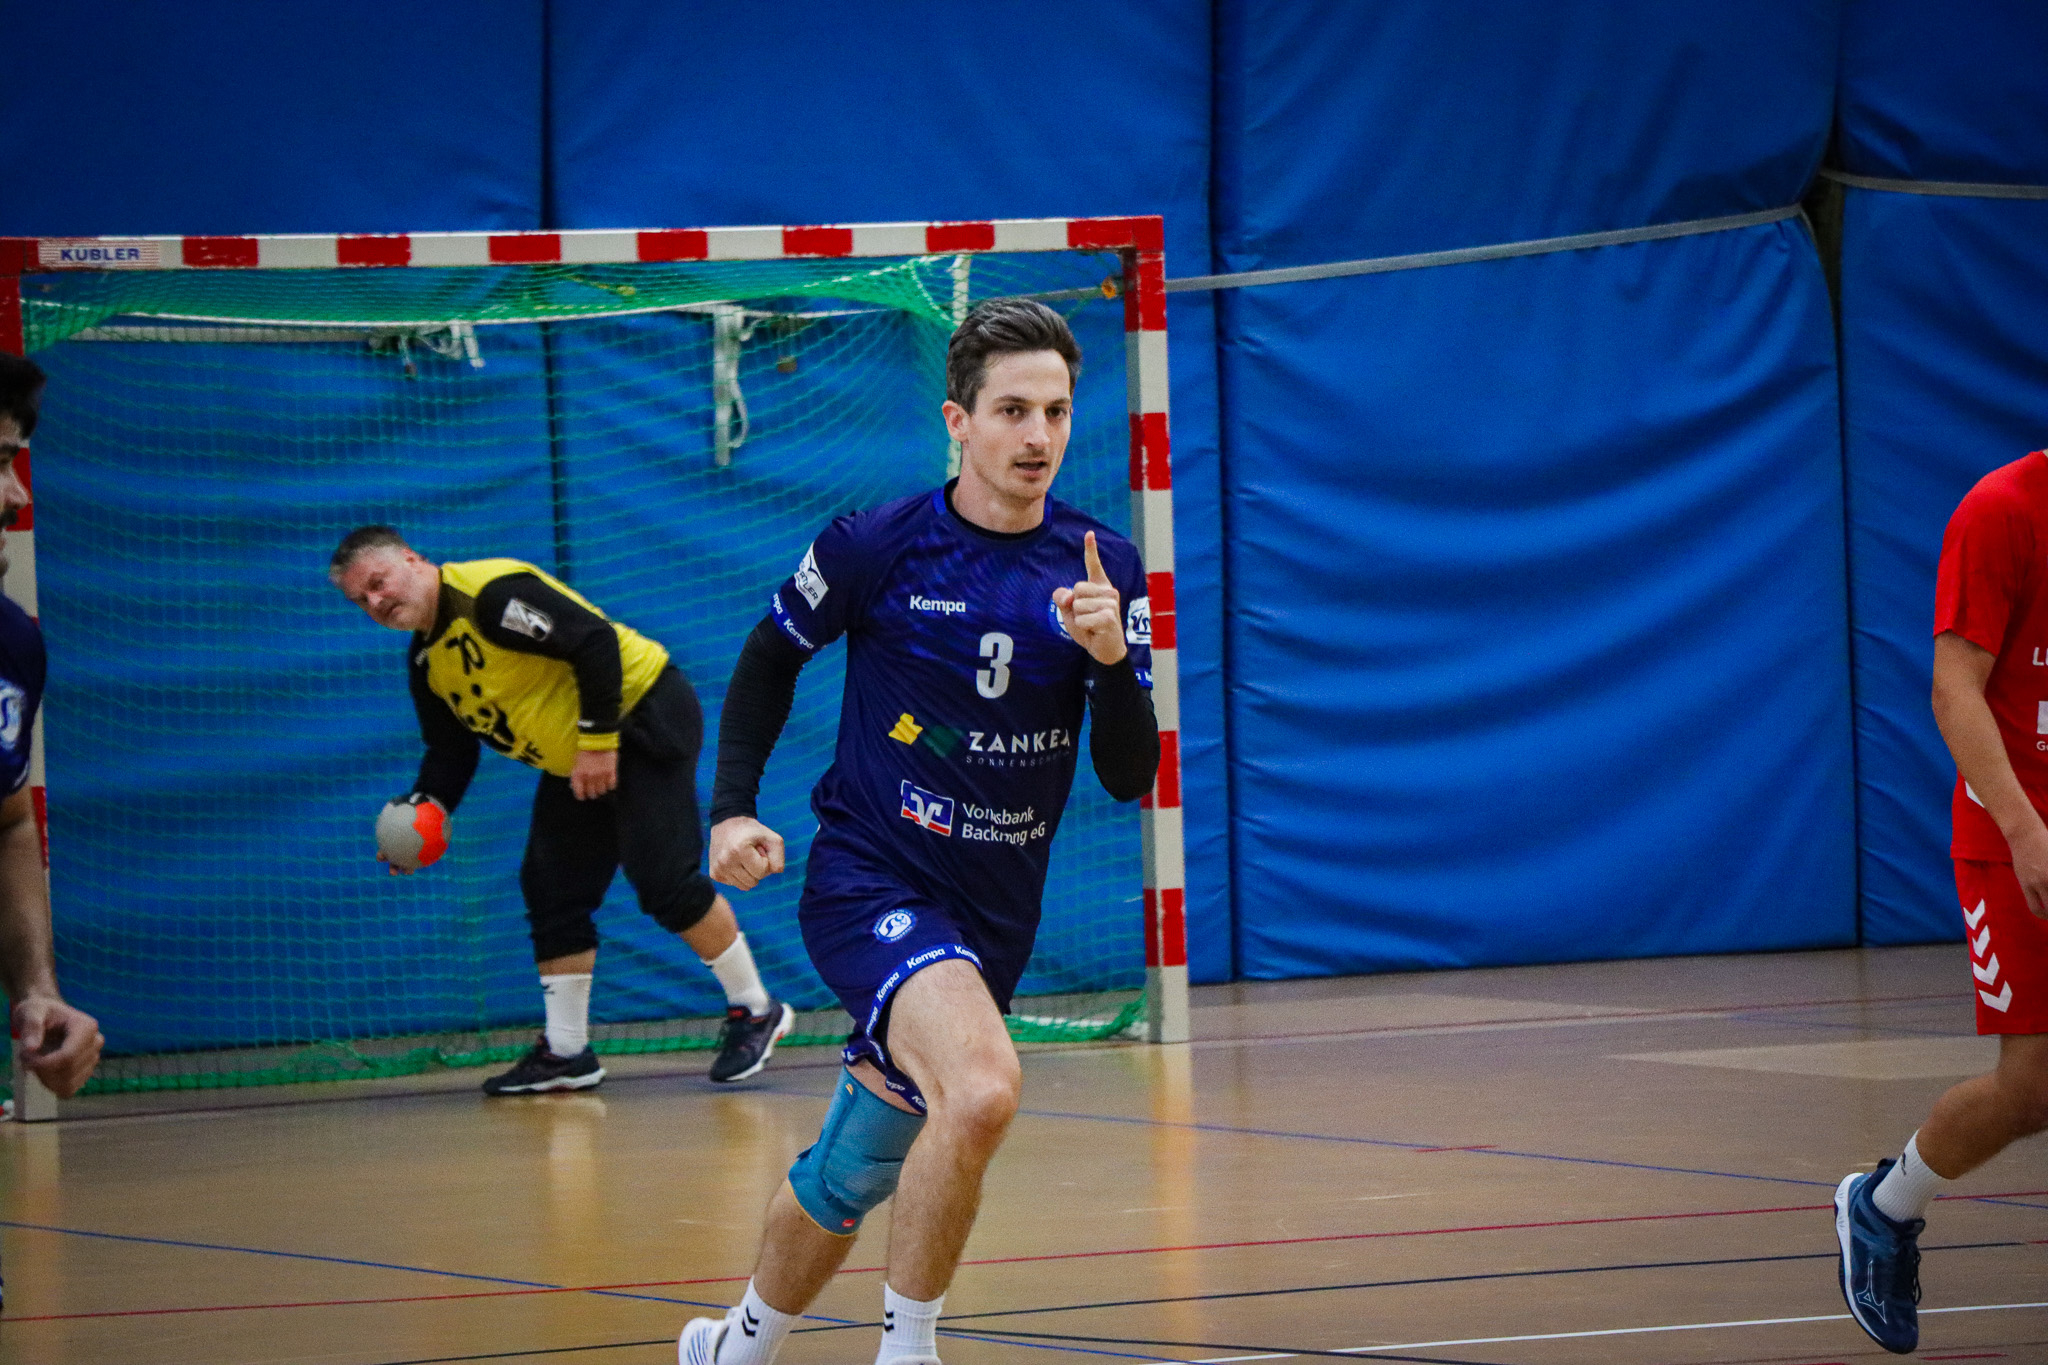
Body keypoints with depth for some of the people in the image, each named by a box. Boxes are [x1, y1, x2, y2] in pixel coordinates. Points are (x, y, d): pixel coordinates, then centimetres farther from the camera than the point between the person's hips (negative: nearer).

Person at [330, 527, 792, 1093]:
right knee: (552, 894, 6)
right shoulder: (427, 663, 7)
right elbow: (450, 752, 11)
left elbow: (595, 640, -27)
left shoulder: (489, 594, -23)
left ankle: (755, 1012, -1)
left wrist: (599, 741, -25)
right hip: (574, 763, 10)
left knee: (664, 881, -15)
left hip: (645, 717, -10)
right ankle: (566, 1052, 14)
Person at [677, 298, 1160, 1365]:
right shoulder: (876, 546, -10)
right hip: (868, 878, -5)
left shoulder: (1103, 569, -2)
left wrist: (1112, 660, -20)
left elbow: (1129, 778, -3)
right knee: (981, 1087, -31)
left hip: (992, 913, 5)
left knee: (852, 1175, 16)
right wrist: (732, 810, -1)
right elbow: (771, 656, 9)